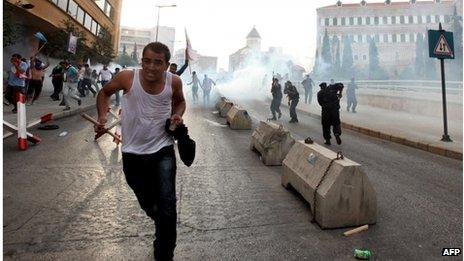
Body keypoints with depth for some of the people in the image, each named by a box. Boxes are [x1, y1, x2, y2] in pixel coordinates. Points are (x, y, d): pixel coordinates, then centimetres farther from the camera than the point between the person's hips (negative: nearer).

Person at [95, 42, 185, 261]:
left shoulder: (174, 81, -10)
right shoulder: (127, 78, -14)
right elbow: (105, 92, 5)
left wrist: (178, 114, -10)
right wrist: (102, 116, -12)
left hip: (162, 151, -1)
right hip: (133, 154, 1)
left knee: (167, 205, -11)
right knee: (148, 205, 17)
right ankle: (163, 228, 53)